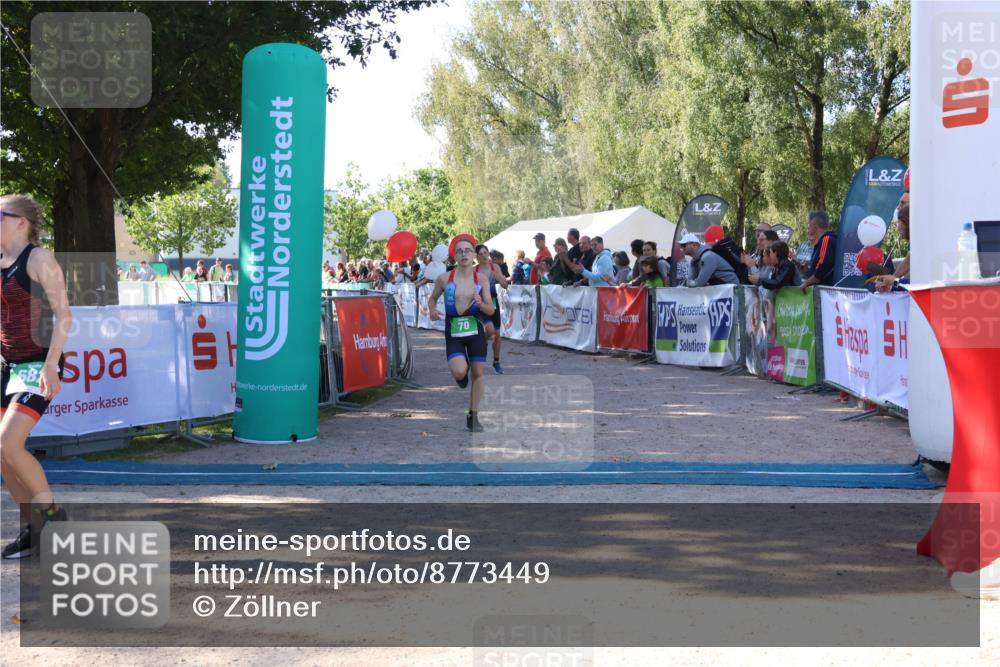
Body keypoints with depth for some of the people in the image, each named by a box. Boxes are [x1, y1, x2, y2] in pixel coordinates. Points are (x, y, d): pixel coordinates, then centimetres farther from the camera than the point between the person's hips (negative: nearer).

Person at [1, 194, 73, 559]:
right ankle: (32, 528, 17)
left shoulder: (38, 259, -10)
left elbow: (63, 314, -15)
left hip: (37, 366, -8)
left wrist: (50, 365, -22)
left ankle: (51, 512, 1)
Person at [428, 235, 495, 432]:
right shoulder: (444, 279, -4)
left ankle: (473, 415, 20)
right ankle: (461, 373, 19)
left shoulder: (481, 279, -3)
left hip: (475, 329, 1)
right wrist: (432, 310, -7)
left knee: (477, 373, 4)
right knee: (459, 371, -21)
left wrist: (481, 304, -22)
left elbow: (491, 311, -1)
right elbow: (432, 298, 14)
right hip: (453, 331, -1)